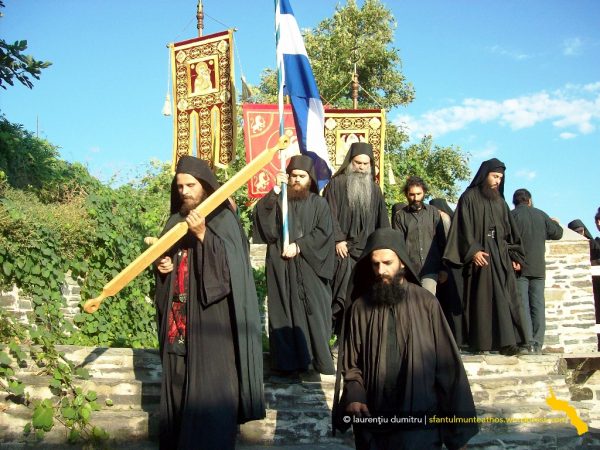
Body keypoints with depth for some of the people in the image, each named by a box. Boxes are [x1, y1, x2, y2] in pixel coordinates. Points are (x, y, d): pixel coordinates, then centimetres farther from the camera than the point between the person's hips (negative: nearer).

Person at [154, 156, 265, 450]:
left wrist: (203, 235, -28)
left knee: (209, 388, -5)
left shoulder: (223, 219, -5)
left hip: (211, 320, -6)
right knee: (177, 384, 10)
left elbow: (231, 266, -18)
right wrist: (162, 266, -1)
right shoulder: (175, 221, 13)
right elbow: (164, 259, 21)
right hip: (179, 318, 6)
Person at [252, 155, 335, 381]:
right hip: (282, 266, 0)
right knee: (286, 312, 0)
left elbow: (323, 232, -3)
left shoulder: (319, 203, 9)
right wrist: (275, 190, -17)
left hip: (310, 267, 0)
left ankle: (321, 359, 14)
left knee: (314, 312, 2)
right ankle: (289, 362, 3)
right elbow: (262, 216, -9)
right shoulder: (278, 200, 9)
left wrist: (299, 246, -12)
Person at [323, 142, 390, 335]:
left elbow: (382, 222, 17)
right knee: (343, 297, -8)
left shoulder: (374, 189, 16)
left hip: (367, 252, 4)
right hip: (343, 251, -4)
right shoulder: (337, 184, 2)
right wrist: (338, 239, -13)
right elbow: (330, 214, -4)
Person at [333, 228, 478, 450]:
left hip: (421, 421, -3)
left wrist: (459, 427, -2)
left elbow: (447, 365, -4)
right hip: (373, 422, 3)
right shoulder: (360, 307, -1)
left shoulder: (426, 303, -6)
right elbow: (350, 363, 5)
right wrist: (353, 397, -15)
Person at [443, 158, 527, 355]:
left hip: (501, 255, 6)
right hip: (480, 255, -6)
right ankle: (480, 344, -2)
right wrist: (473, 250, -19)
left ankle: (508, 342, -1)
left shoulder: (500, 201, 19)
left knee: (506, 297, -1)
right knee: (481, 298, -6)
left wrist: (514, 255, 12)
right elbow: (464, 227, -8)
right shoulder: (469, 197, 1)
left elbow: (510, 230, 20)